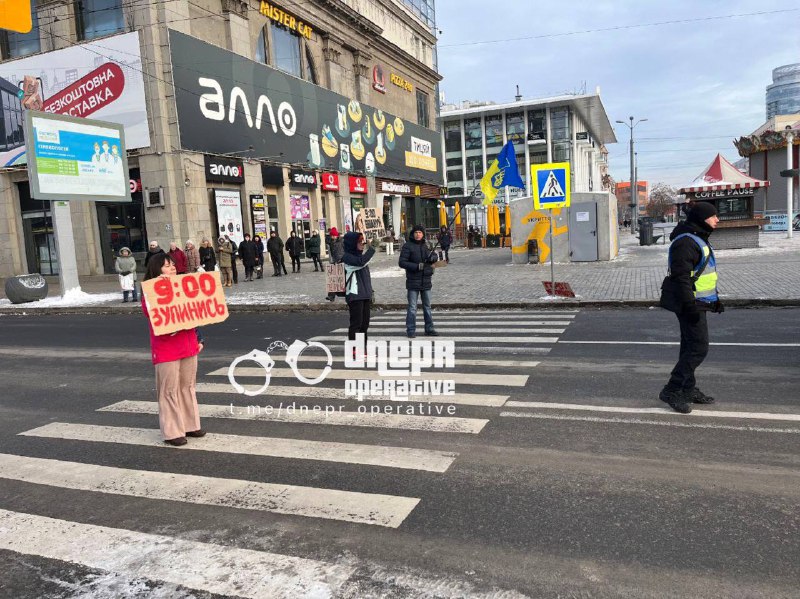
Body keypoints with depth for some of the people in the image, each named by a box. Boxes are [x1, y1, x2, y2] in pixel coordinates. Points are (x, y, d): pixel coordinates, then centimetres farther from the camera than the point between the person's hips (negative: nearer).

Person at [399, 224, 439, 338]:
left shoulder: (425, 246, 11)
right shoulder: (407, 246, -6)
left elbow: (434, 257, 11)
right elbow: (402, 263, -12)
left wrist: (433, 257, -13)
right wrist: (417, 266, -22)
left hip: (426, 281, 5)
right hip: (413, 281, -5)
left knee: (427, 306, 13)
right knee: (412, 307, -1)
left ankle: (429, 329, 22)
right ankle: (411, 330, 5)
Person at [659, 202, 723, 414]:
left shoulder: (699, 239, 17)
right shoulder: (686, 242, -18)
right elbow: (681, 277, -25)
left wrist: (714, 299, 26)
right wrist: (690, 306, -27)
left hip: (697, 303, 11)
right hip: (691, 304, -11)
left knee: (690, 346, 15)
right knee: (698, 348, -10)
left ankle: (688, 390, 25)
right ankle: (671, 391, -5)